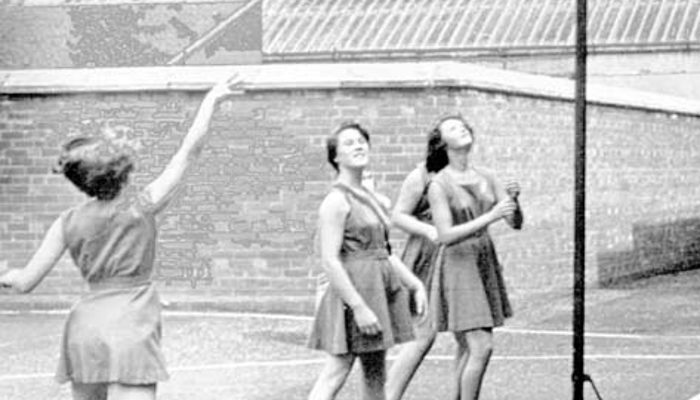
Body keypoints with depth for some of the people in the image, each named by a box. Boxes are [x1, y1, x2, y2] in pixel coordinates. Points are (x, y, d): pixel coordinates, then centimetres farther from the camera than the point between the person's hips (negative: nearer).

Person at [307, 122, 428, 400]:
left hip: (380, 288, 8)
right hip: (353, 288, -8)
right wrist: (359, 307, -23)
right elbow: (329, 260, -18)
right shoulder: (336, 202, -12)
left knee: (375, 375, 11)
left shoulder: (375, 201, 15)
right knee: (335, 375, -9)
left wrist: (416, 285, 13)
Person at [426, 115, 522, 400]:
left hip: (484, 265, 7)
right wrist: (490, 217, -28)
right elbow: (445, 236, -22)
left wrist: (513, 199, -20)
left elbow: (516, 223, 2)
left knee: (469, 349, 13)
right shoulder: (438, 185, -13)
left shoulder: (486, 178, 6)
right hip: (458, 267, -7)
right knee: (482, 348, -14)